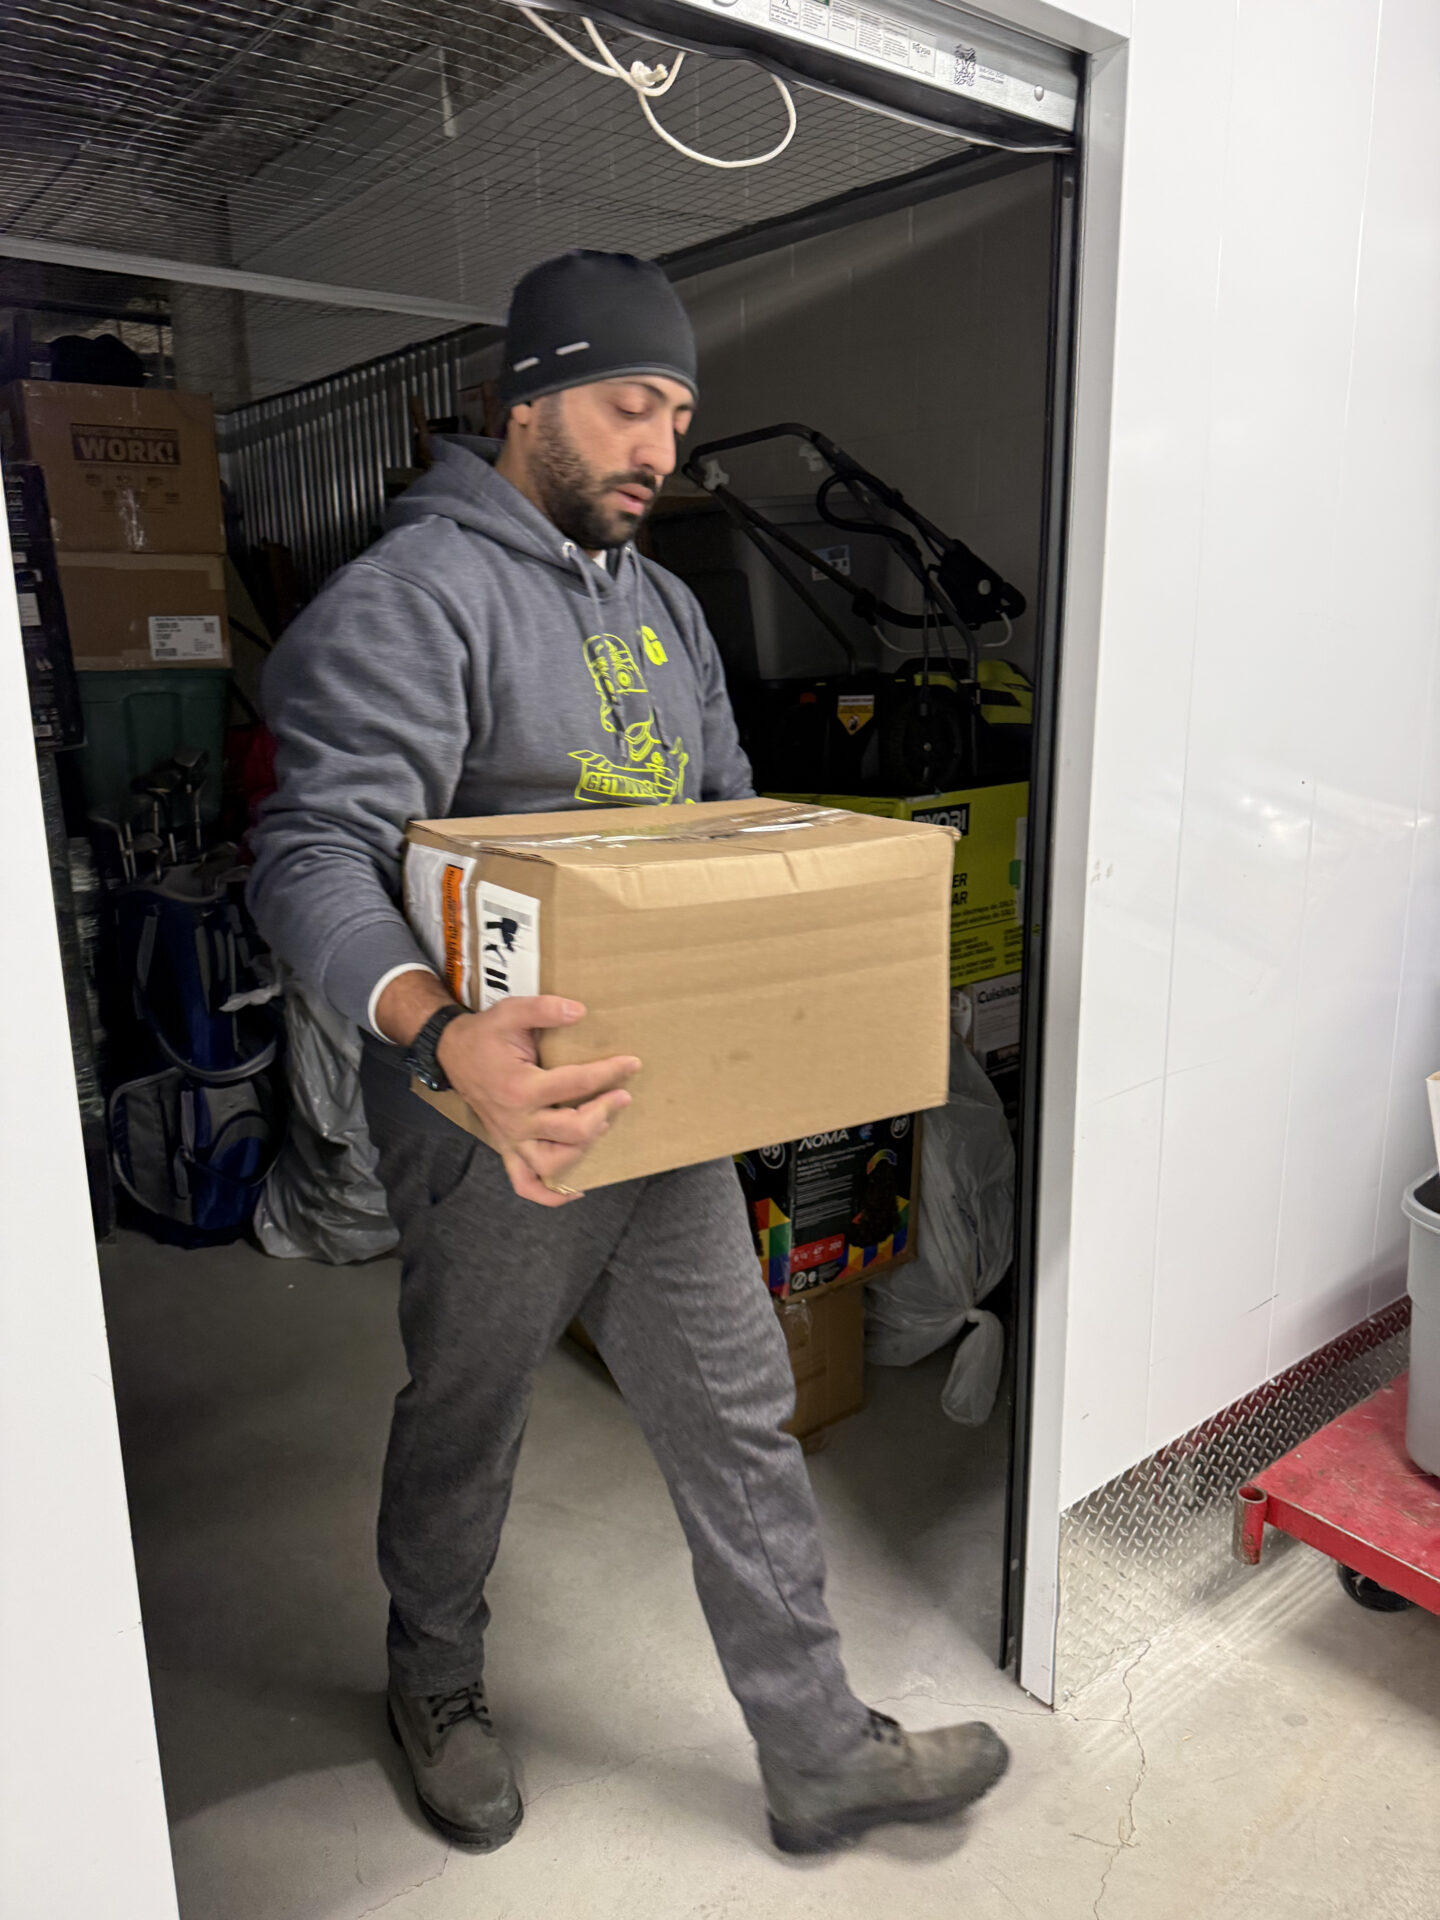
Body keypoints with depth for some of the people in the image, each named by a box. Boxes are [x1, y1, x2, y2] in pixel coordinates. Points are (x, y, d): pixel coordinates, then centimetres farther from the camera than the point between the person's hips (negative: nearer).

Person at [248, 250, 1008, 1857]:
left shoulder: (665, 608, 13)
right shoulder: (416, 593, -15)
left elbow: (730, 821, 18)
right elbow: (314, 854, -25)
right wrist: (439, 1031, -44)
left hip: (666, 1100, 7)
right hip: (501, 1119, -7)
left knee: (740, 1420, 14)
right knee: (464, 1428, 17)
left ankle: (820, 1755, 34)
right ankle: (436, 1691, 47)